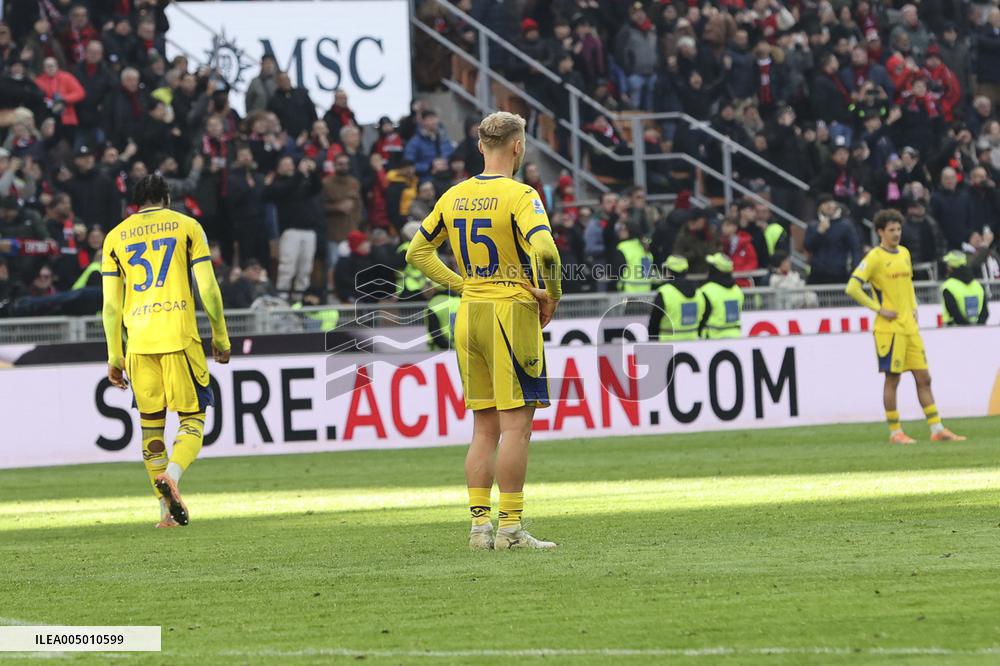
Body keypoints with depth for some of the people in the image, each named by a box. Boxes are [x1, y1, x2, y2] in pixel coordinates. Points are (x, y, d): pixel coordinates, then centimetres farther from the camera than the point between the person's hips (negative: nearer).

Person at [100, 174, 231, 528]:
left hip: (138, 340, 2)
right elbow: (208, 289, 1)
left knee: (150, 424, 10)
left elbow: (110, 304, 9)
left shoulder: (116, 237, 13)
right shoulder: (187, 226, 7)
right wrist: (220, 337, 10)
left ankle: (166, 511, 9)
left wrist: (114, 357, 13)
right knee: (192, 417, 3)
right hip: (179, 335, -2)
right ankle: (172, 473, -25)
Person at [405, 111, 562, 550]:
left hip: (469, 316, 7)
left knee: (484, 428, 11)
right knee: (516, 426, -4)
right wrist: (551, 295, -10)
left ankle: (479, 524, 9)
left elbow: (417, 252, 16)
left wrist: (463, 284, 14)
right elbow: (544, 249, -26)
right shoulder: (519, 195, -12)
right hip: (511, 313, -7)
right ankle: (509, 527, -6)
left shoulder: (454, 197, 9)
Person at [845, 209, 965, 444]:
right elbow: (852, 288, -16)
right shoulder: (874, 258, -9)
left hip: (910, 326, 7)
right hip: (889, 328, -7)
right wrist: (879, 309, -15)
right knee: (892, 379, -2)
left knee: (923, 378, 5)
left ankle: (937, 429, 7)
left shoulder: (904, 253, 13)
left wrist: (913, 307, 14)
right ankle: (895, 432, 5)